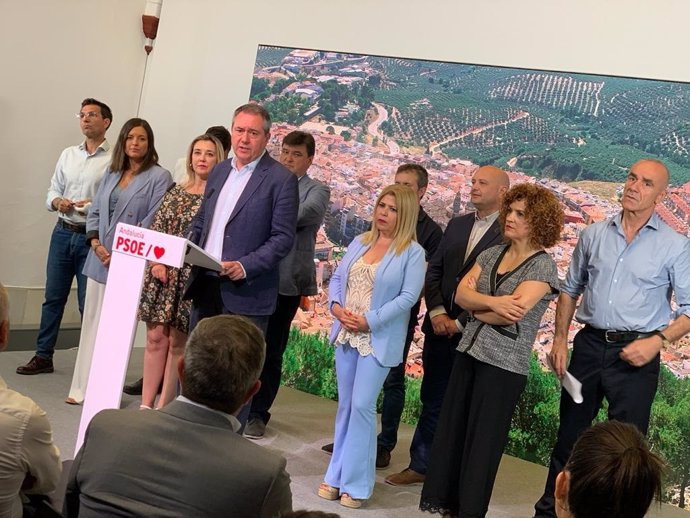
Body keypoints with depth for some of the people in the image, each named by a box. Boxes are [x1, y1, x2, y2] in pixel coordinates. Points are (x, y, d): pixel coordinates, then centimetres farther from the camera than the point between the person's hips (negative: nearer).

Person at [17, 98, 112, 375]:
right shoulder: (68, 154, 14)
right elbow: (53, 189, 16)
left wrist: (94, 206, -24)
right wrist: (57, 201, -5)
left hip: (93, 238, -5)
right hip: (63, 232, 5)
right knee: (53, 296, 10)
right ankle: (43, 356, 19)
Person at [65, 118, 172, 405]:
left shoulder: (159, 176, -4)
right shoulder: (111, 173, 15)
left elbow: (154, 220, -11)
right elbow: (94, 212, 14)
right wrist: (96, 244, -3)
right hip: (100, 259, 6)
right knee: (92, 322, 8)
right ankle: (83, 387, 14)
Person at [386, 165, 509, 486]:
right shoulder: (457, 224, 12)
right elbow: (434, 270, 10)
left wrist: (460, 323, -14)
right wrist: (437, 311, -5)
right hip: (440, 326, 6)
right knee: (432, 400, 13)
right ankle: (420, 465, 24)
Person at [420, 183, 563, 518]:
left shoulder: (543, 266, -9)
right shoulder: (492, 254, 9)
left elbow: (513, 313, -20)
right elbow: (461, 294, -2)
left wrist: (476, 306, -4)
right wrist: (493, 303, -20)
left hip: (504, 364, -6)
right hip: (468, 352, 6)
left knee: (482, 440, 3)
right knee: (451, 431, 10)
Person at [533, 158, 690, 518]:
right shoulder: (594, 235, 5)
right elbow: (570, 290, 14)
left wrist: (657, 340, -16)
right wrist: (560, 340, 6)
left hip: (636, 355, -3)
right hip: (589, 346, 3)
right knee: (569, 434, 15)